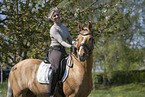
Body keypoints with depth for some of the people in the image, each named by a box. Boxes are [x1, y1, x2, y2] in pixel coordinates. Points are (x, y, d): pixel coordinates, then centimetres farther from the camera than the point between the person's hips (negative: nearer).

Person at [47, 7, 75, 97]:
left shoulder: (64, 27, 18)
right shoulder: (53, 29, -7)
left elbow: (70, 39, 14)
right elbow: (61, 41, -16)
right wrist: (70, 47, -31)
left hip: (63, 52, 8)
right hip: (55, 50, -8)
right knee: (56, 68, -33)